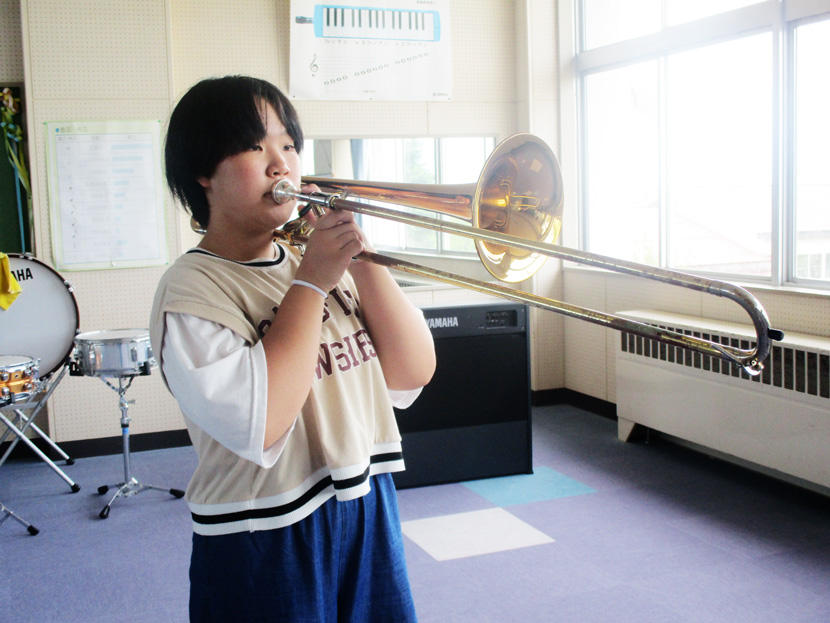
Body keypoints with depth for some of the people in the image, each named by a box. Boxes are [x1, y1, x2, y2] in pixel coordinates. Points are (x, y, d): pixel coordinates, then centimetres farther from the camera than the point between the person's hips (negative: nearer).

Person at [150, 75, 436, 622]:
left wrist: (363, 260, -11)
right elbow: (258, 424, -26)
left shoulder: (325, 259, 5)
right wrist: (312, 283, -19)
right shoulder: (192, 288, -12)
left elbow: (414, 373, 0)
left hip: (368, 517, 6)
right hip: (265, 546, -5)